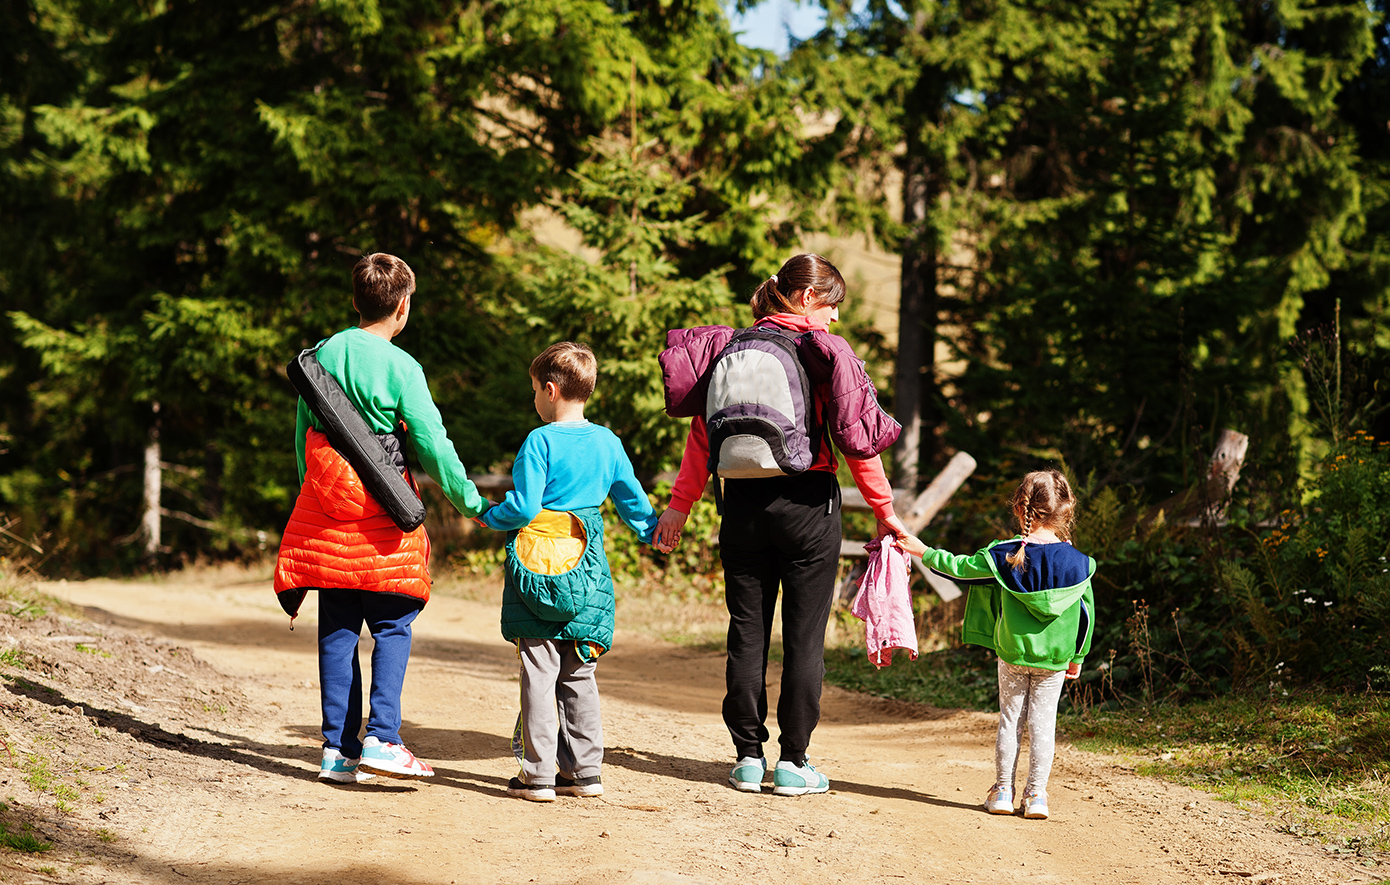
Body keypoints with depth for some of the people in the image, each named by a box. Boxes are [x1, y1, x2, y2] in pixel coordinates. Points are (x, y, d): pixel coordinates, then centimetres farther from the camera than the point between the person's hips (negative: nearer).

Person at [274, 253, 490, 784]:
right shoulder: (400, 368, -10)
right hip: (380, 518, -5)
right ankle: (380, 738, -8)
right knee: (393, 627, 3)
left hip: (324, 513, 5)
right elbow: (433, 445, -10)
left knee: (338, 630, 8)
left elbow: (302, 434, 13)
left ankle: (338, 746, 7)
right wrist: (470, 502, 1)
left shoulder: (324, 354, 6)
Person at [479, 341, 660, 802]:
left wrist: (489, 517, 3)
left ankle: (538, 774, -1)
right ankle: (584, 769, 15)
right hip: (587, 571, 5)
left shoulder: (540, 441, -11)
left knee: (539, 672, -1)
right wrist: (652, 532, 31)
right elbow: (633, 501, 14)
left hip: (537, 565, -5)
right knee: (579, 675, 13)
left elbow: (524, 506, -15)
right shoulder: (608, 443, 5)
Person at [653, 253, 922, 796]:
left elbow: (703, 434, 6)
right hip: (807, 502, -4)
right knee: (804, 634, 3)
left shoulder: (733, 347, 7)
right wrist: (885, 511, -3)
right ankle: (793, 762, 5)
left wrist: (680, 505, 10)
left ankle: (748, 757, 12)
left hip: (742, 502, 4)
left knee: (747, 631, 9)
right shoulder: (819, 349, -5)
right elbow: (857, 437, -8)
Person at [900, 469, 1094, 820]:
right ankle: (1036, 794, 5)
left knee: (1010, 718, 10)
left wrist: (925, 552, 15)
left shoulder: (1004, 556, -9)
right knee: (1042, 722, 6)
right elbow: (1086, 614, 0)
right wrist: (1077, 657, 12)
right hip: (1055, 658, 0)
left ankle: (1003, 790, 13)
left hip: (1013, 651, 0)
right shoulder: (1077, 563, -7)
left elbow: (960, 567, 0)